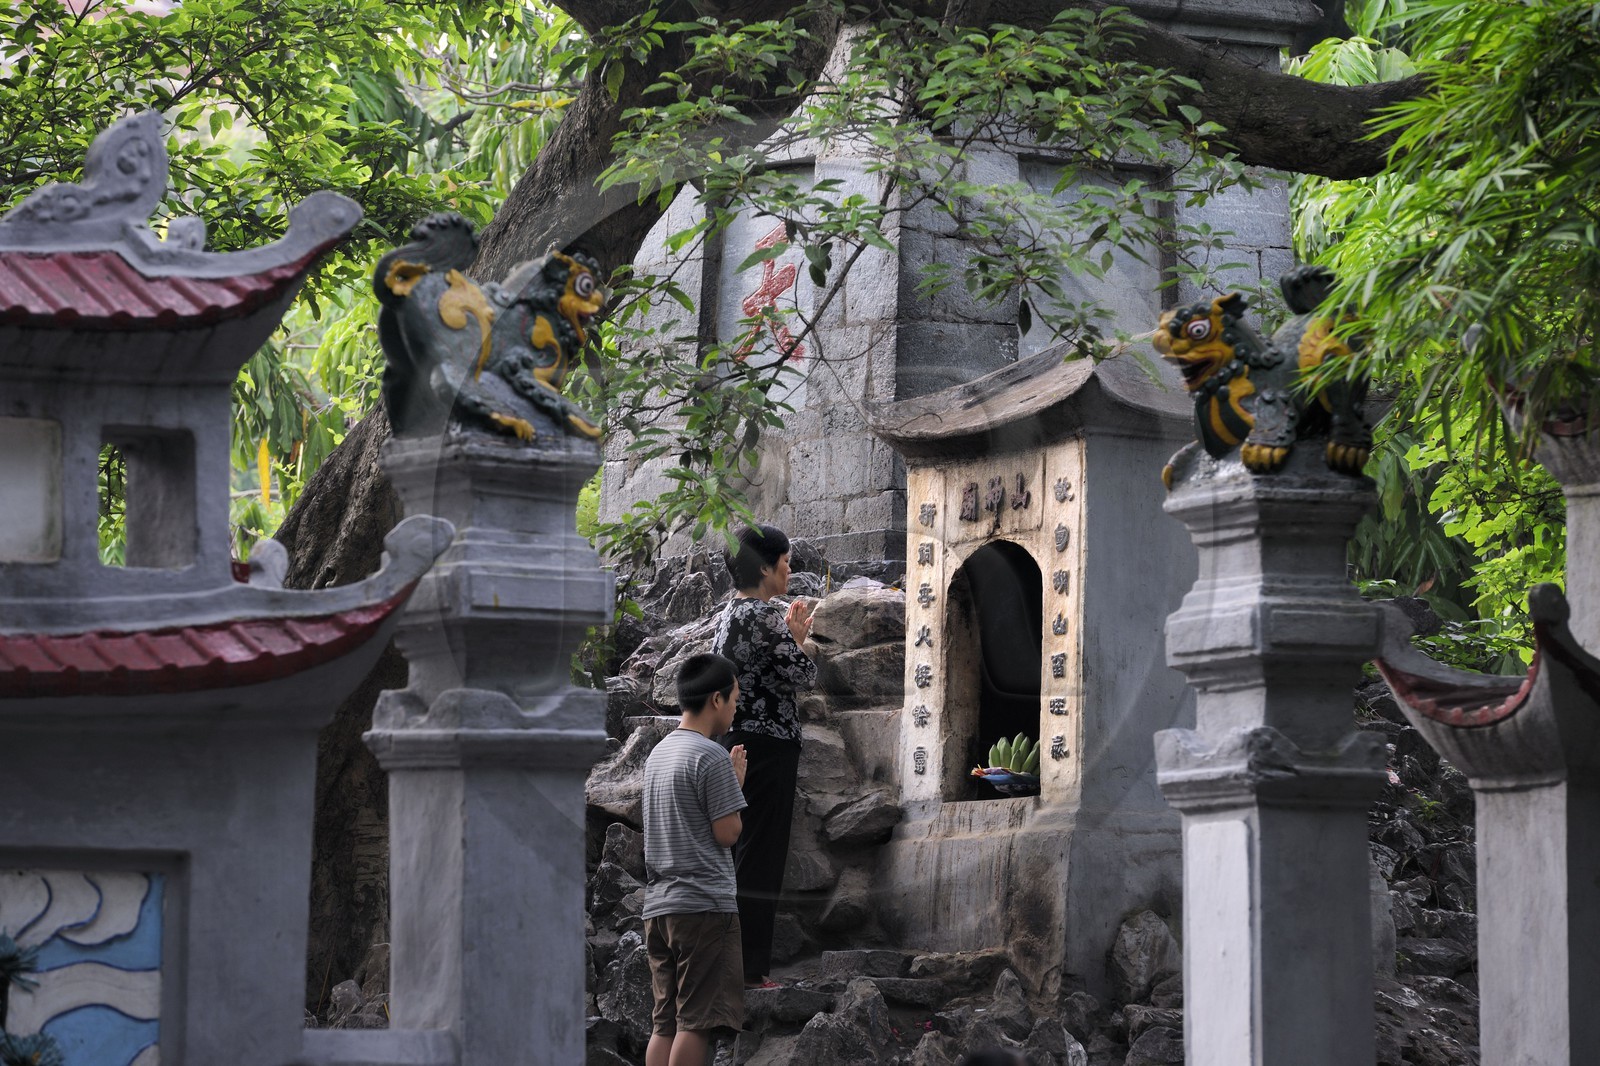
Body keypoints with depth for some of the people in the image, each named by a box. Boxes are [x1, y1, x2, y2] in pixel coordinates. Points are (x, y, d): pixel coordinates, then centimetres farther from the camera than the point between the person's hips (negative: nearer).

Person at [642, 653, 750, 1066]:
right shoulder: (710, 757, -11)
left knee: (664, 1023, 7)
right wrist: (737, 784, 4)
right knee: (697, 1022, -8)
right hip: (704, 904, -8)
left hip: (658, 905, 8)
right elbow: (727, 832, -11)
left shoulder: (659, 753, 17)